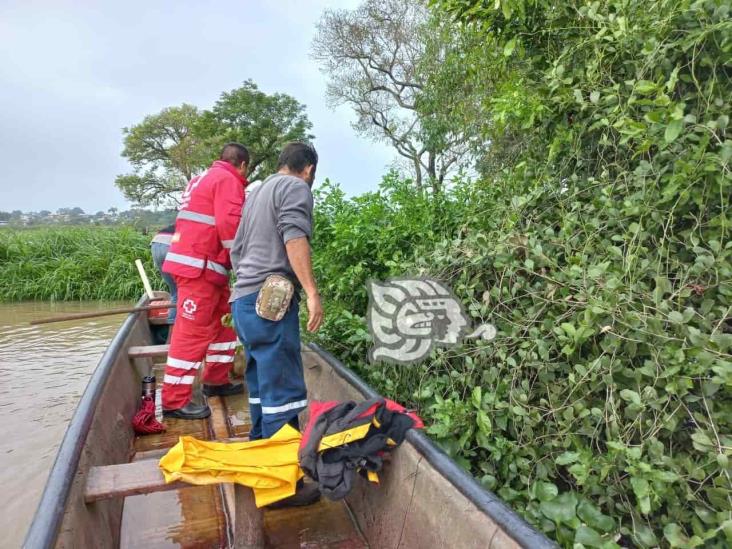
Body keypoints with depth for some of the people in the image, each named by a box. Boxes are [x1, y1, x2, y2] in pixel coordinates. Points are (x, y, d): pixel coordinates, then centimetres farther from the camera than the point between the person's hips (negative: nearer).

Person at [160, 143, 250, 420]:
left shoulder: (202, 178, 23)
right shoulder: (228, 180, -7)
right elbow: (229, 225, -20)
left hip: (198, 264, 10)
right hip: (199, 267, -10)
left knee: (225, 321, 17)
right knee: (192, 333, -7)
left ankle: (216, 380, 25)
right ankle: (175, 401, 0)